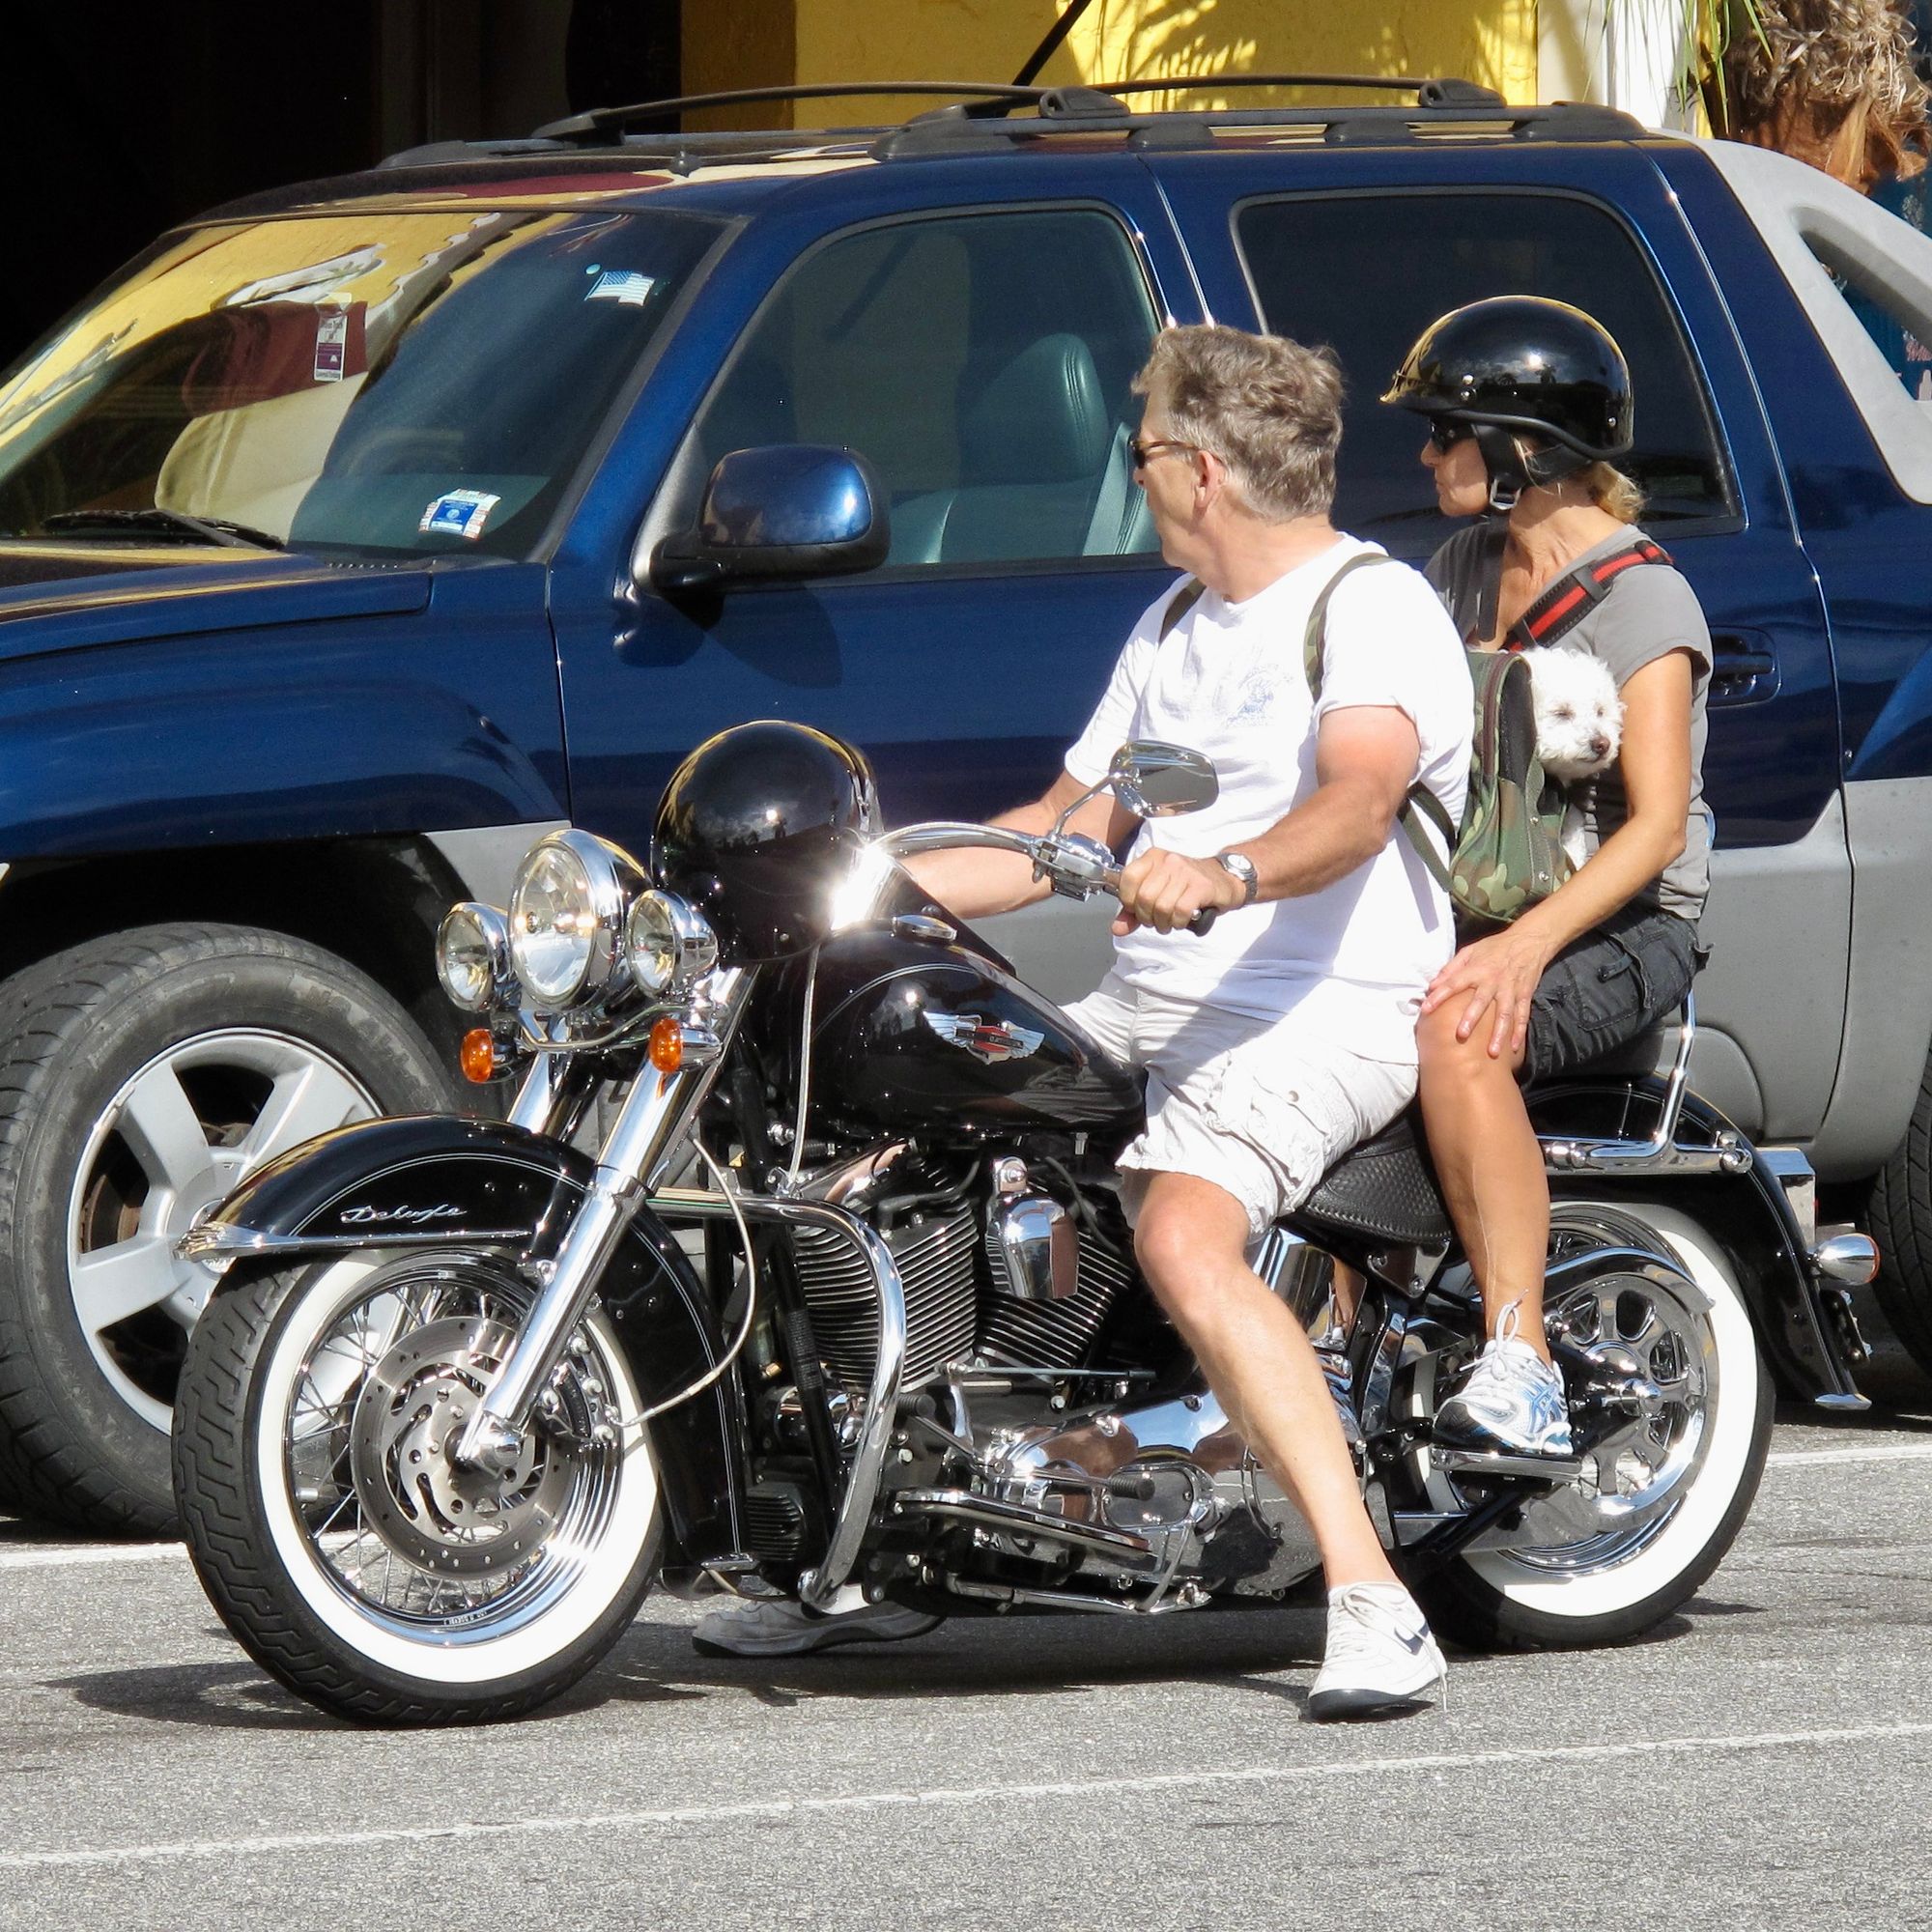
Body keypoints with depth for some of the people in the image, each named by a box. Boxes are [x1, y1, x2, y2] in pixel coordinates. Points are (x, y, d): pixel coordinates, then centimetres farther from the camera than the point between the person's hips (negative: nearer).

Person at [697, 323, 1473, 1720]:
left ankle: (1374, 1607, -41)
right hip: (1144, 1012, 10)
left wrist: (1228, 875, -50)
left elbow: (1360, 804, -30)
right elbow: (1065, 827, 27)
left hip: (1324, 1015, -10)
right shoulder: (1179, 626, 21)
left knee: (1183, 1237, -36)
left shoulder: (1374, 608, -10)